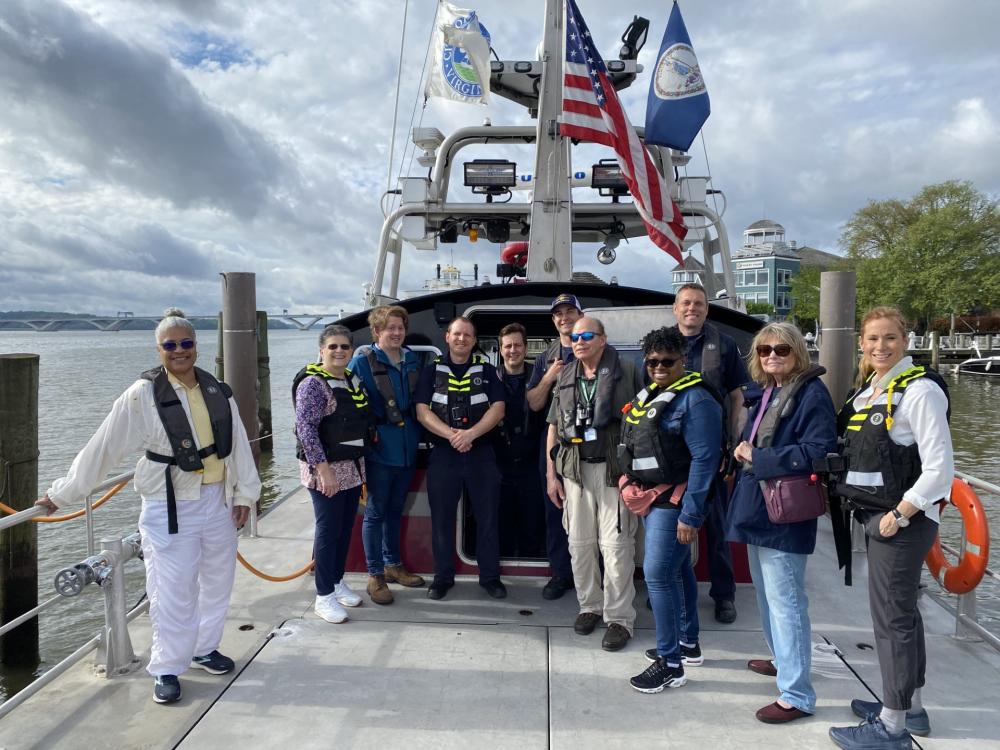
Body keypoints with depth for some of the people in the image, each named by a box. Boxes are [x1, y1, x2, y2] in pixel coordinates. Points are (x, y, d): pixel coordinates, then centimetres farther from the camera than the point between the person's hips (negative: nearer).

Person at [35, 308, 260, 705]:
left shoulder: (217, 390, 2)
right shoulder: (142, 395, -12)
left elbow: (238, 444, 6)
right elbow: (102, 449, -7)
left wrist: (245, 492, 6)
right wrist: (62, 493, -3)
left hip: (217, 501, 5)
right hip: (170, 508, -5)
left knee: (217, 582, 16)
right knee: (172, 593, 1)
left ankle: (205, 648, 36)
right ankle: (166, 669, 21)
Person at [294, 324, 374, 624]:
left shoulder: (352, 379, 11)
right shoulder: (313, 383, -13)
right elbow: (305, 427, -19)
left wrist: (362, 464, 13)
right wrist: (323, 468, -23)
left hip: (353, 467, 8)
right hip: (326, 469, -7)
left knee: (346, 528, 14)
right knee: (329, 530, -2)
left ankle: (338, 582, 30)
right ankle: (324, 597, 10)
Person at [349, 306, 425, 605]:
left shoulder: (412, 361, 10)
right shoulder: (363, 361, -9)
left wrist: (418, 434, 12)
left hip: (408, 449, 6)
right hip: (380, 450, -6)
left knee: (395, 510, 18)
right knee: (376, 512, 3)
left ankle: (393, 565, 32)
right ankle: (375, 575, 14)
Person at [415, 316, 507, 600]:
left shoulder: (486, 370, 8)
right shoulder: (432, 371, 7)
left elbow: (498, 408, -2)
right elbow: (423, 412, -3)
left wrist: (470, 433, -16)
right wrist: (451, 435, -17)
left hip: (481, 453, 0)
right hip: (442, 453, 0)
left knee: (487, 517, 4)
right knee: (442, 518, 6)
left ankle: (490, 577, 17)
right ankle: (443, 577, 19)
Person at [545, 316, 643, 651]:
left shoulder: (626, 372, -3)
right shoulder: (565, 378, 13)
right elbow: (554, 426, 14)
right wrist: (551, 473, 10)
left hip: (614, 468, -4)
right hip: (575, 468, 5)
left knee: (616, 543, -3)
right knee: (580, 542, 11)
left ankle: (619, 618, 9)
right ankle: (590, 605, 27)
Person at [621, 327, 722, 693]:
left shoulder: (695, 399, -16)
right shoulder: (649, 394, 12)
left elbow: (704, 458, -21)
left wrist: (690, 515, -22)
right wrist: (630, 478, 13)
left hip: (675, 501, -9)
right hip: (652, 498, 9)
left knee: (658, 574, -9)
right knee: (678, 570, 18)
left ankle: (671, 664, 2)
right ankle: (688, 644, 33)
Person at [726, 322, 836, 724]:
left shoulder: (811, 392, -13)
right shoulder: (768, 392, 13)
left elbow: (818, 451, -22)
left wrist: (757, 457, -19)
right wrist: (744, 451, 3)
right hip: (758, 508, 10)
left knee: (786, 600, -4)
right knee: (767, 592, 22)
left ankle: (797, 695, 5)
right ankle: (783, 659, 41)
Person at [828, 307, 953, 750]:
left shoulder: (919, 389, -15)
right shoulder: (869, 388, 11)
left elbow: (939, 467, -19)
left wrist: (900, 515, -17)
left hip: (904, 520, -8)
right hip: (878, 515, 9)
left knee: (891, 617, -1)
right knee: (902, 612, 18)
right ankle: (910, 708, 33)